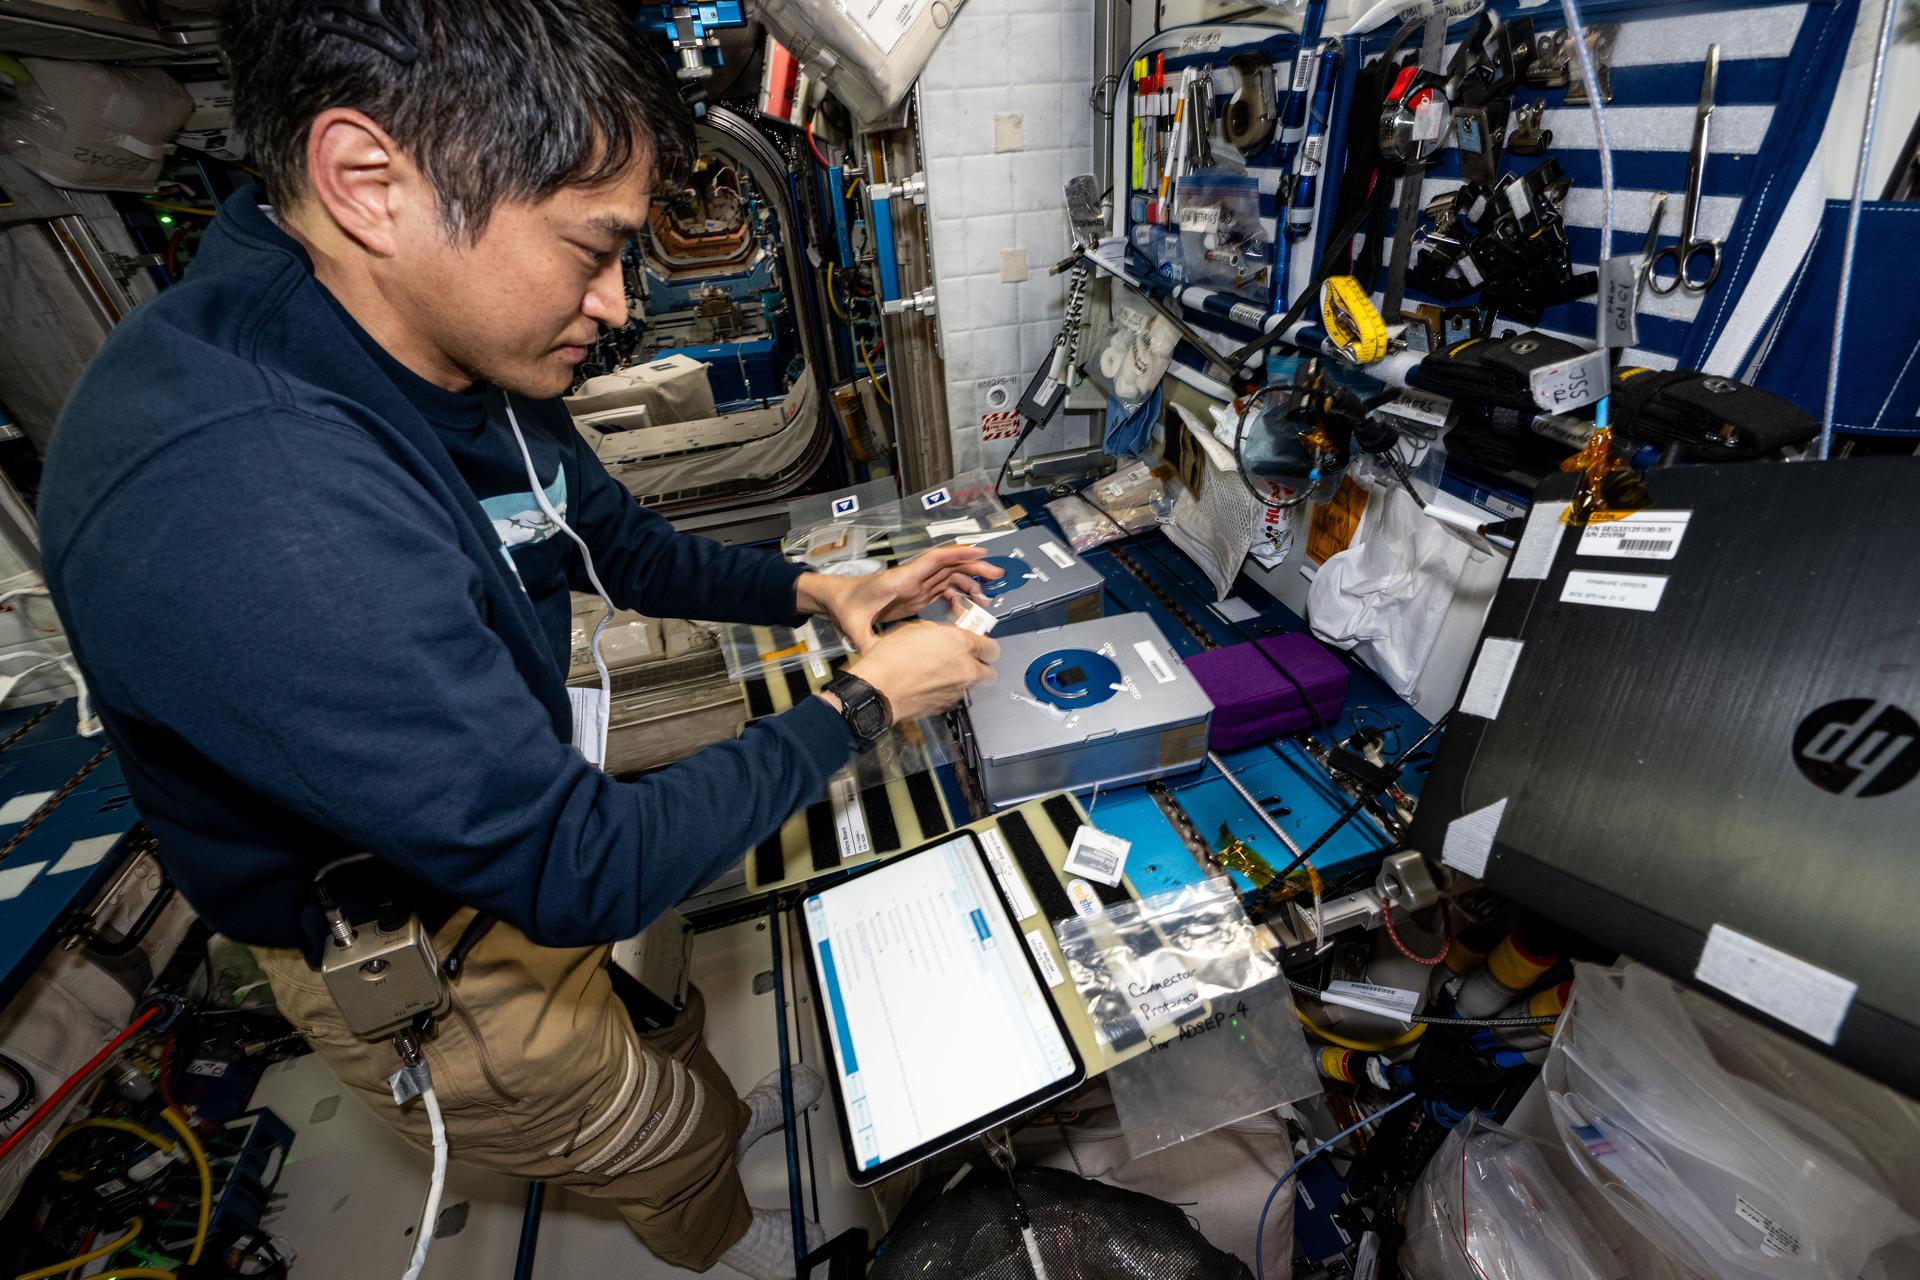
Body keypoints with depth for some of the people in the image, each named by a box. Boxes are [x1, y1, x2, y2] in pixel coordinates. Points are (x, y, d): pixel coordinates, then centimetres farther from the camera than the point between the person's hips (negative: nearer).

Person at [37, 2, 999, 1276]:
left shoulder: (481, 362, -11)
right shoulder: (237, 502, -41)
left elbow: (625, 544, 3)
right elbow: (584, 870, -37)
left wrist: (821, 590, -8)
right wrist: (864, 700, -27)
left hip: (521, 845, 7)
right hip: (419, 954, -6)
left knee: (664, 1016, 33)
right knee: (663, 1143, 24)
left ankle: (721, 1118, 67)